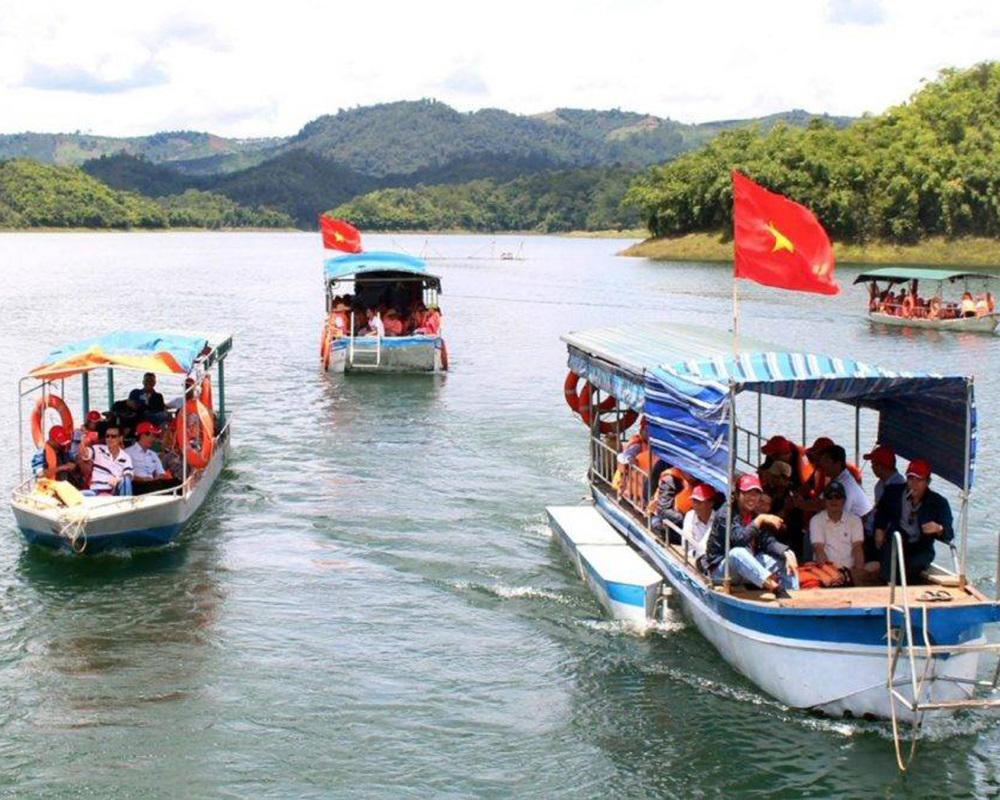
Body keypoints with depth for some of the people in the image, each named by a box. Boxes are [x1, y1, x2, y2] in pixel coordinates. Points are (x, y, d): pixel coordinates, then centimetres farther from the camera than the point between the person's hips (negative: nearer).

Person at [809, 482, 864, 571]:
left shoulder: (855, 520, 11)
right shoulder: (816, 520, 6)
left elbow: (858, 548, 1)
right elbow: (819, 549, -4)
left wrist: (859, 572, -16)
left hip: (849, 569, 3)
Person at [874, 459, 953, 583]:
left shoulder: (939, 503, 0)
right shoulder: (893, 492, 8)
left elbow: (949, 535, -7)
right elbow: (881, 513, 28)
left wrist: (939, 529, -30)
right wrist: (879, 529, 9)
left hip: (921, 549, -1)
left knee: (912, 565, -34)